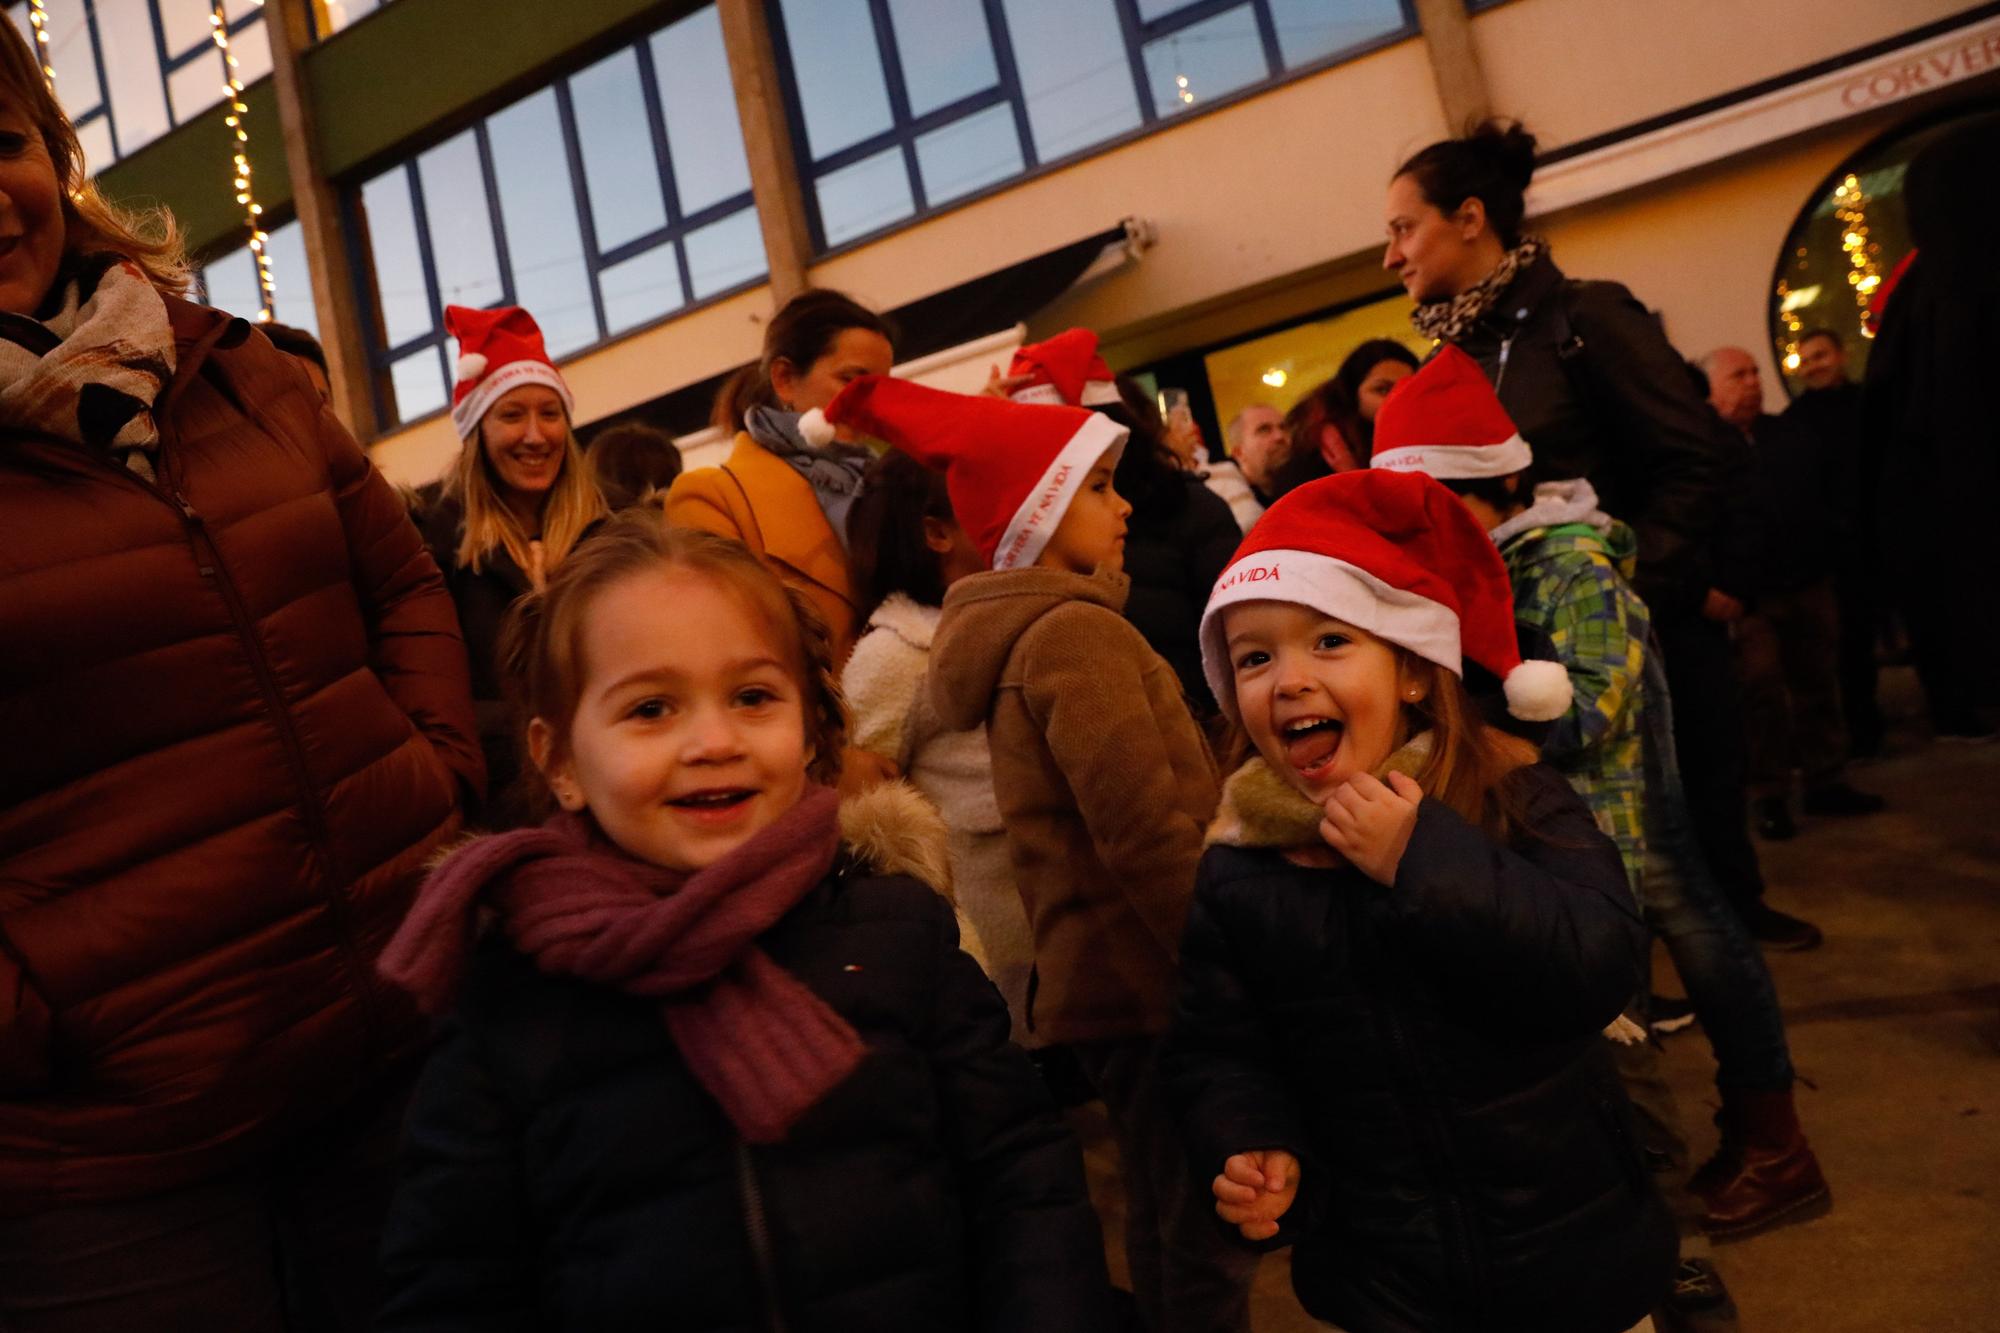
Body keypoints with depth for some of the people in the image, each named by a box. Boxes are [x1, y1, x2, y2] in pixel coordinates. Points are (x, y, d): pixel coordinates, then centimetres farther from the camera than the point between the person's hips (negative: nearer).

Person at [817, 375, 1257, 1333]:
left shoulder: (1021, 632, 16)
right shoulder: (1077, 630, -15)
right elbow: (1148, 831, -23)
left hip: (1102, 975, 10)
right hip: (1151, 978, -10)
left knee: (1166, 1235, 21)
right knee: (1203, 1251, -2)